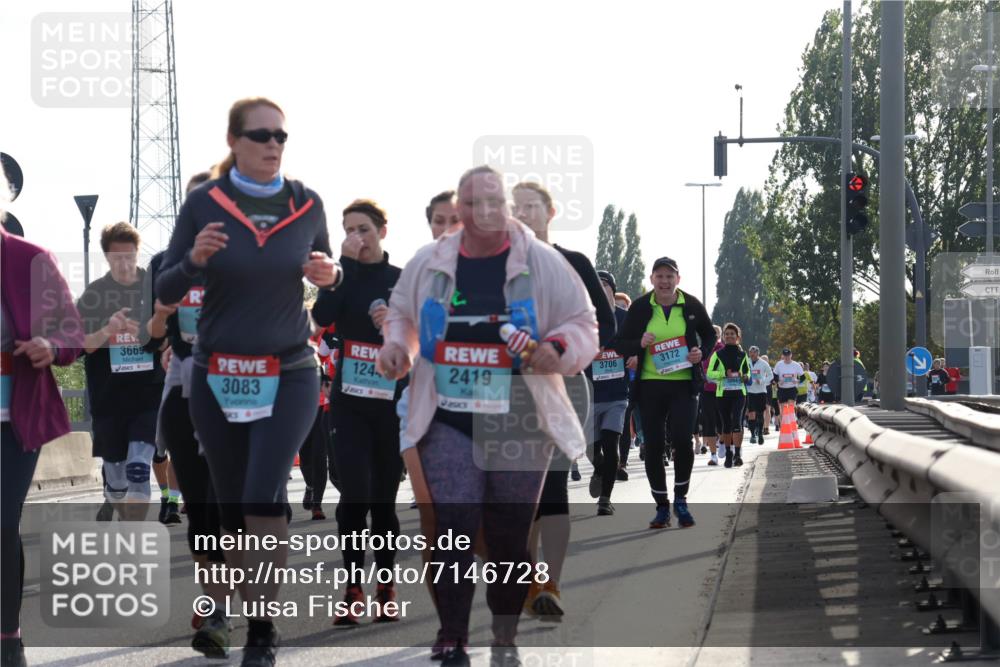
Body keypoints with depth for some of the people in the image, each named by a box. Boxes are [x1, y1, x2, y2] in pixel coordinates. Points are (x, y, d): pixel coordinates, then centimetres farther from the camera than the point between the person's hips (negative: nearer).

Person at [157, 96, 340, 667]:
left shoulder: (308, 204, 0)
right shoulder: (203, 204, -4)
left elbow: (325, 271, 15)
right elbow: (166, 293, -2)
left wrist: (330, 274, -9)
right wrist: (195, 259, -23)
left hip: (289, 375, -1)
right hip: (217, 378, 1)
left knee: (264, 499, -16)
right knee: (232, 507, 9)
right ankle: (241, 607, 26)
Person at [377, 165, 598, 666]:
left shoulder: (543, 263, -5)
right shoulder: (427, 264, 3)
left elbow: (583, 325, -1)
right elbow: (401, 313, 20)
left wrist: (558, 348, -22)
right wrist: (396, 345, 0)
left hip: (520, 424, -1)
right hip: (448, 422, 1)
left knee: (509, 536, 8)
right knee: (453, 529, -10)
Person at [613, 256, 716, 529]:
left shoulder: (691, 305, 2)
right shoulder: (640, 307, 0)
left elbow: (709, 335, 17)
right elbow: (620, 344, 5)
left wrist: (702, 352, -3)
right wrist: (640, 344, -15)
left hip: (684, 384, -1)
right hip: (650, 384, 1)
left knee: (682, 438, -15)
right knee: (653, 446, 1)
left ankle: (680, 500, 5)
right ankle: (662, 507, 14)